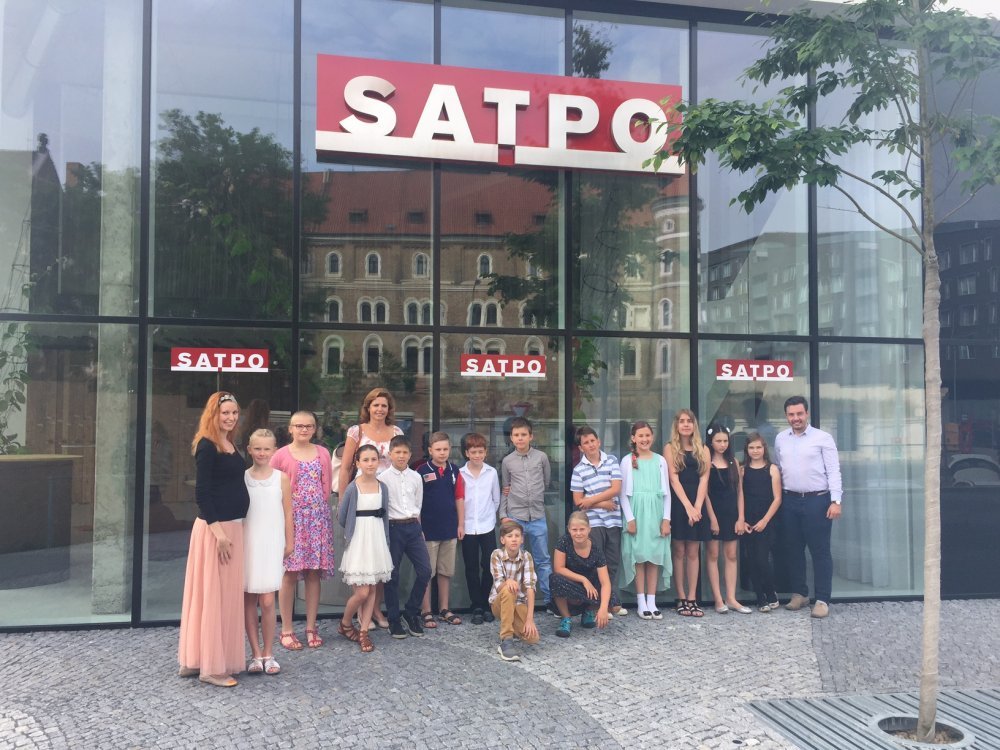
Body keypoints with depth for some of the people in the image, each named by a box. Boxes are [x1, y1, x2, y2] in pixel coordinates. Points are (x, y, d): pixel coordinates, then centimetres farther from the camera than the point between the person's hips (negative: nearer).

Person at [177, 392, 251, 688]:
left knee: (226, 594, 13)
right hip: (214, 527, -9)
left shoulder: (230, 445, 14)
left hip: (233, 526, 9)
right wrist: (217, 530, -22)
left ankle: (195, 660, 23)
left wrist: (231, 528, 17)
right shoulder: (207, 446, -12)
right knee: (213, 595, -3)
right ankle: (211, 666, 5)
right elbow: (201, 493, -17)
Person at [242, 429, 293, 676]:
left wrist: (289, 542, 6)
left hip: (272, 544, -1)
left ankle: (268, 653, 9)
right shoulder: (242, 477, 1)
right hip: (247, 543, 1)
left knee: (267, 601, -5)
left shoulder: (281, 478, 1)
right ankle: (256, 654, 15)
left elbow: (287, 512, 6)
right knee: (249, 601, 5)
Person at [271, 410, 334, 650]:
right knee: (289, 573, -2)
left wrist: (319, 509, 5)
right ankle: (286, 630, 8)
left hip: (318, 518, 3)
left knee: (314, 573, 5)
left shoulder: (323, 453, 10)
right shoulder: (281, 455, 0)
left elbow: (326, 487, 12)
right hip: (290, 517, -3)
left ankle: (311, 627, 15)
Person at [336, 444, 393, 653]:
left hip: (377, 541, 4)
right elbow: (341, 517, -3)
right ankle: (345, 624, 19)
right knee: (361, 592, -6)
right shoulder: (353, 488, -11)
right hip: (358, 542, -4)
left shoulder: (383, 488, 3)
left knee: (372, 590, 6)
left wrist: (385, 540, 8)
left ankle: (363, 632, 15)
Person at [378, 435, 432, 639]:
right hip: (393, 527, -4)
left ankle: (412, 614, 17)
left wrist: (418, 528, 12)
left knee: (425, 570, -1)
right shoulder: (383, 477, -5)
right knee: (392, 575, 2)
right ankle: (394, 620, 16)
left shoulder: (416, 477, 7)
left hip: (413, 526, 4)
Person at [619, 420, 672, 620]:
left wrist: (666, 518, 2)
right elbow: (623, 493, 0)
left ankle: (652, 602, 8)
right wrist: (629, 518, -7)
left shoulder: (660, 460, 9)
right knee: (639, 556, -2)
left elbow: (666, 492, 9)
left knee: (655, 557, 2)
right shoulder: (628, 461, 2)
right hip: (637, 512, -2)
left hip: (656, 512, 2)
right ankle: (641, 602, 4)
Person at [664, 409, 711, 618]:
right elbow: (674, 479, -6)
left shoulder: (703, 450, 10)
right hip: (678, 503, -2)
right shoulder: (670, 448, 3)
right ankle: (681, 599, 4)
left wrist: (696, 507, -12)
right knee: (679, 552, 0)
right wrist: (687, 506, -15)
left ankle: (692, 599, 6)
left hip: (697, 504, 2)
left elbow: (704, 480, 1)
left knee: (693, 553, 4)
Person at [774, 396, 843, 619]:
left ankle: (822, 600, 6)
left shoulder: (822, 438, -4)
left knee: (820, 551, -1)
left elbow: (833, 471, -6)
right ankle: (799, 593, 24)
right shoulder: (780, 439, 10)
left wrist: (836, 501, -14)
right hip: (789, 501, 5)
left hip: (817, 500, -4)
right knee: (793, 550, 11)